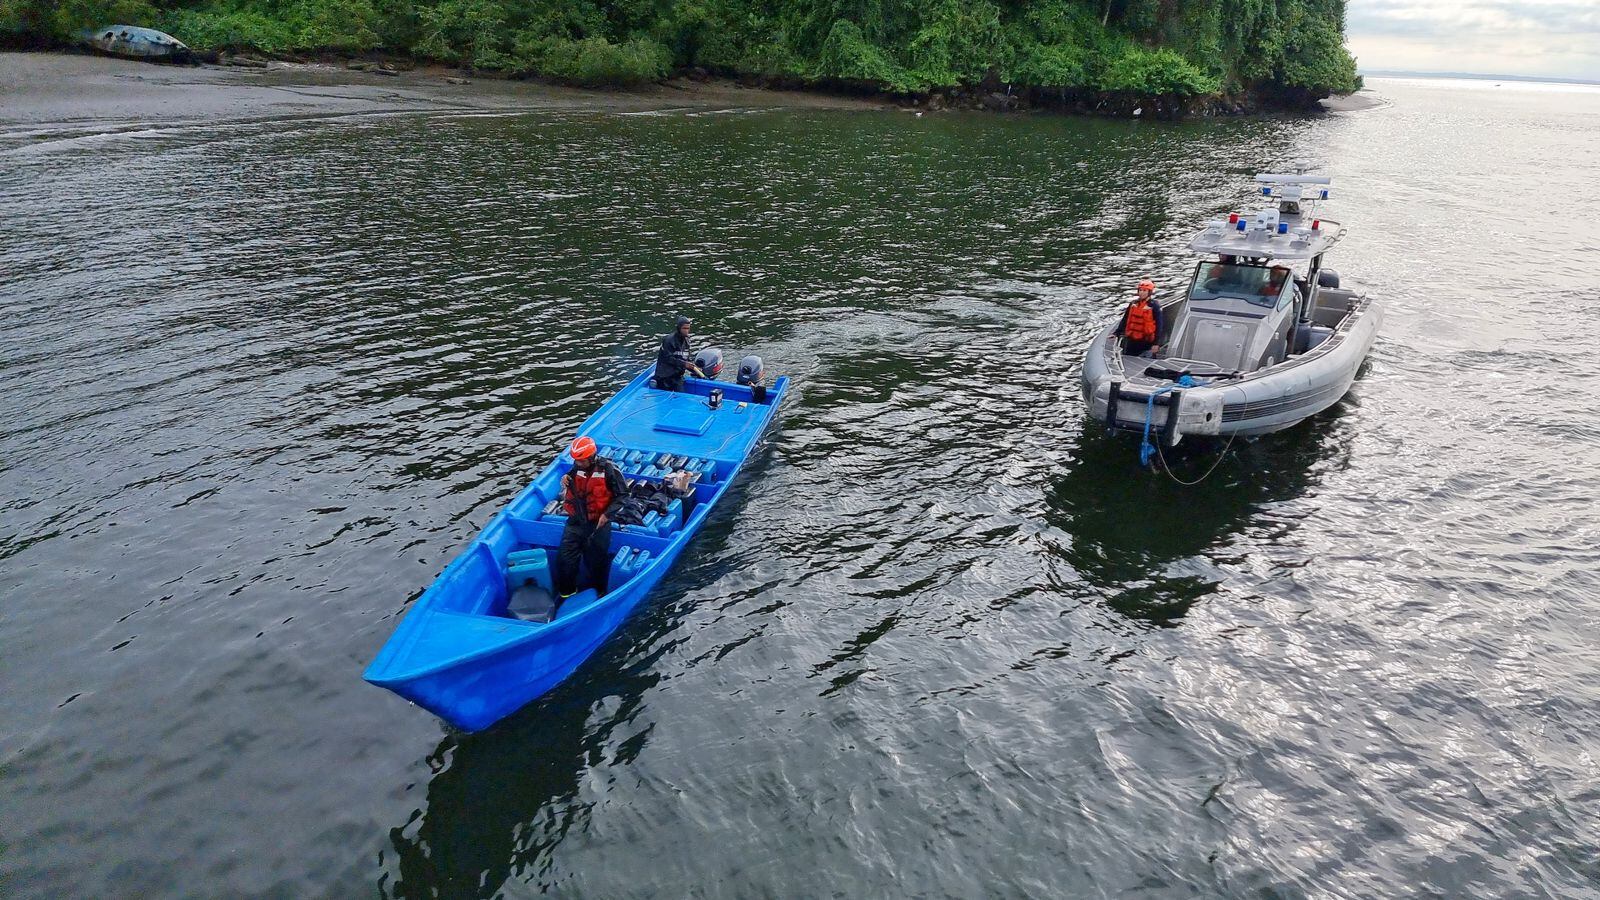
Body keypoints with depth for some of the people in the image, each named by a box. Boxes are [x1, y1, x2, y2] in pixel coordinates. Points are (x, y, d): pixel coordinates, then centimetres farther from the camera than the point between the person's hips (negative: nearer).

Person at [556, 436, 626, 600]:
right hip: (576, 523, 4)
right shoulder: (575, 469, -1)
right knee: (565, 558, 0)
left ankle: (601, 592, 31)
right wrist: (565, 483, -9)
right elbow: (566, 496, 14)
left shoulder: (608, 469, -15)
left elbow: (622, 494, -7)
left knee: (596, 561, 9)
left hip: (598, 523, -4)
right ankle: (565, 592, 18)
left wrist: (607, 514, -15)